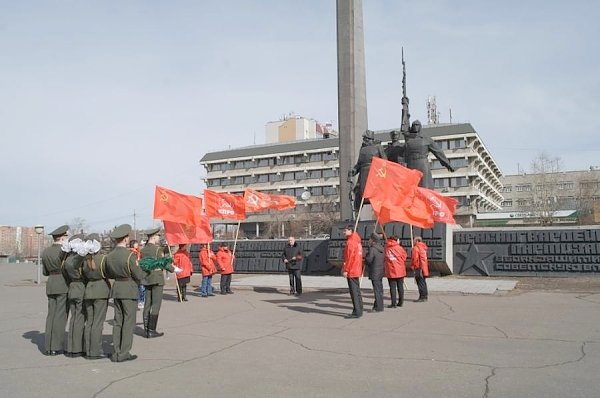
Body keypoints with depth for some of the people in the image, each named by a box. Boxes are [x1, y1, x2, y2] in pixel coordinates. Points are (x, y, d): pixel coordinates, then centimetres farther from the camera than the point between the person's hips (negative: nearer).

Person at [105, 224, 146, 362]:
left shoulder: (109, 256, 3)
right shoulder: (129, 255, -18)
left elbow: (109, 274, 13)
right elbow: (139, 275, -12)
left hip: (116, 289, 7)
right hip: (129, 290, -7)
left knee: (118, 321, 12)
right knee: (129, 321, 1)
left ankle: (116, 353, 16)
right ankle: (123, 353, 3)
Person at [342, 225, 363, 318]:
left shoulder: (350, 242, -15)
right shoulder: (357, 241, 15)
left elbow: (349, 257, -20)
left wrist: (346, 270, -17)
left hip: (351, 271, -10)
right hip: (357, 271, 10)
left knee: (354, 291, -7)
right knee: (357, 291, 15)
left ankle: (356, 312, -6)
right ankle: (359, 311, 21)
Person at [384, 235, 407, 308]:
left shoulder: (386, 249, 0)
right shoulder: (399, 248, -4)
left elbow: (384, 260, 7)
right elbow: (404, 257, 3)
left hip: (390, 271, 0)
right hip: (400, 271, 0)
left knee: (392, 287, 2)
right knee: (400, 286, 11)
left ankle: (393, 303, -1)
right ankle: (400, 302, 17)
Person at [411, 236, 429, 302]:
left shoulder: (416, 247, -12)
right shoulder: (423, 247, 15)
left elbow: (415, 258, -16)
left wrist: (412, 265, -3)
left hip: (419, 267, -9)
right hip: (424, 266, 9)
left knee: (420, 282, -6)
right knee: (423, 282, 15)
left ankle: (422, 297, -6)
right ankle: (425, 296, 20)